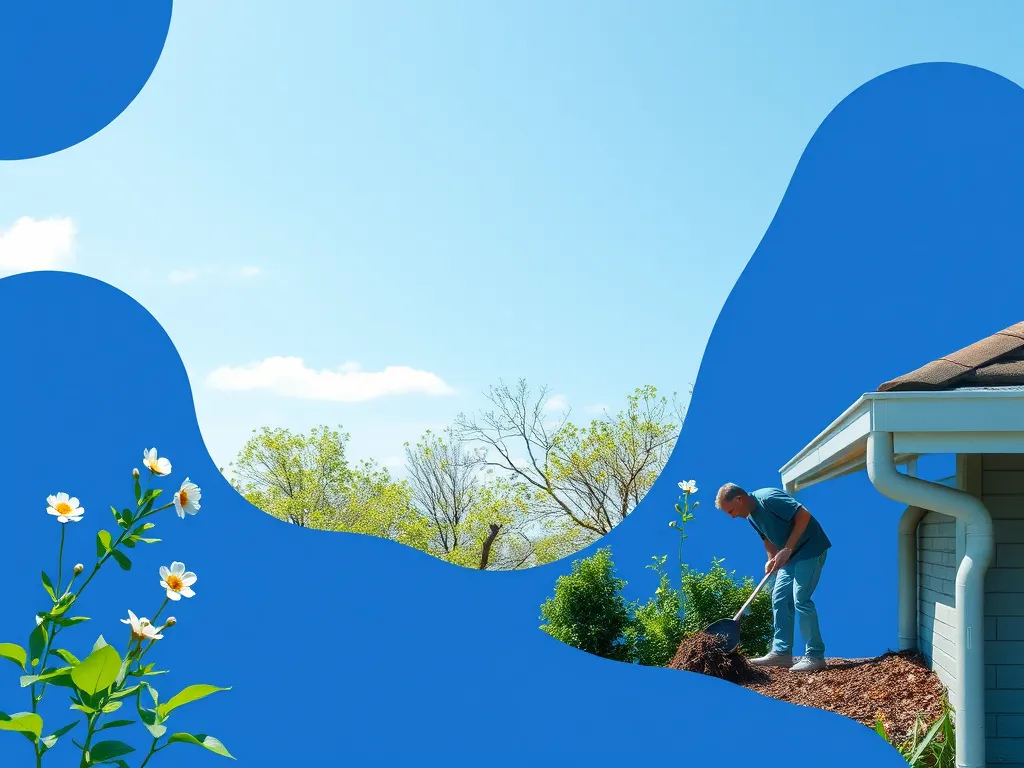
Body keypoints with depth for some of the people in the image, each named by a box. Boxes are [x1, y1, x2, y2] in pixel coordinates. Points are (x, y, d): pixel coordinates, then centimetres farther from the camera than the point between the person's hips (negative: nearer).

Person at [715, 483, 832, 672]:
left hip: (810, 548, -9)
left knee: (801, 599, -14)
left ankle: (815, 656, -9)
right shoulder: (751, 517, 6)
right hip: (790, 555, 9)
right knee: (779, 598, 5)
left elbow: (803, 515, -26)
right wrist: (772, 560, 1)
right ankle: (781, 652, 8)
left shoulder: (768, 498, -22)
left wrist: (787, 549, -25)